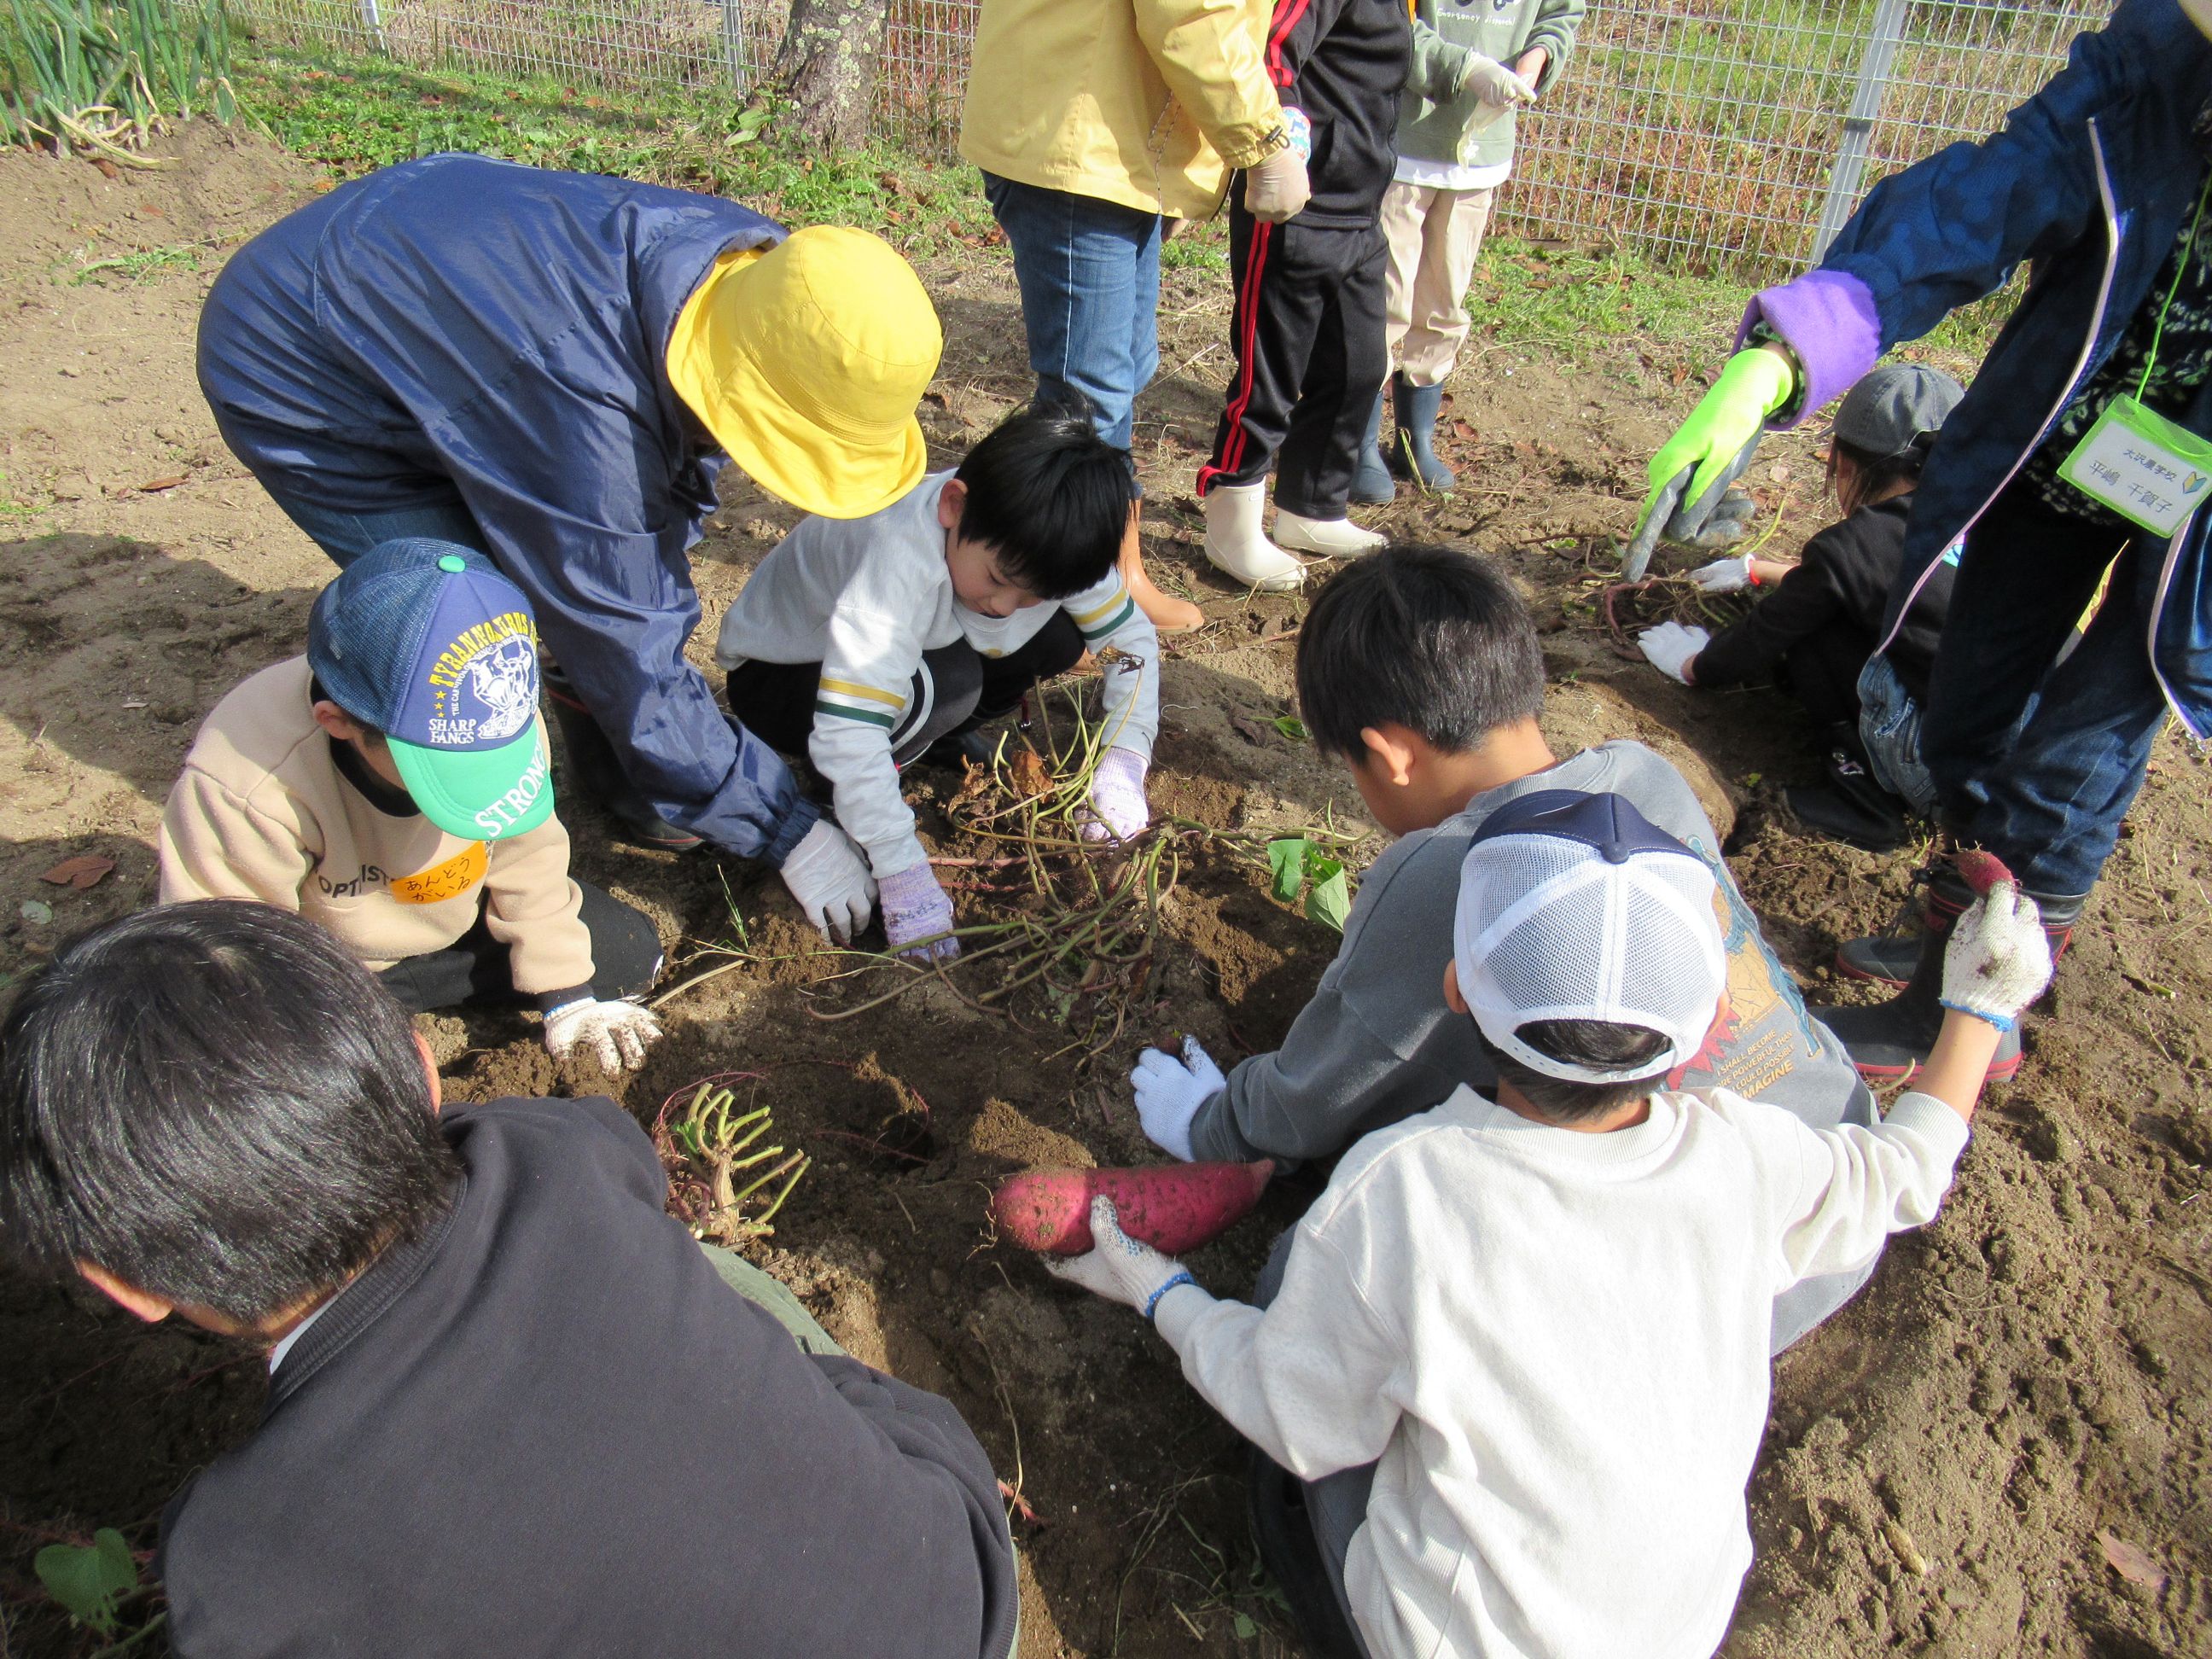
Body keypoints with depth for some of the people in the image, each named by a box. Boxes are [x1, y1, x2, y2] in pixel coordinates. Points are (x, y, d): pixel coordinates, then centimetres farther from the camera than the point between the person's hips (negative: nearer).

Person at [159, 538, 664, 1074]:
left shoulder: (501, 723, -24)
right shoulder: (243, 790, -37)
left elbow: (526, 858, -7)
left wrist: (565, 995, -4)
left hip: (461, 917, 4)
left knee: (631, 954, -2)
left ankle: (398, 990, 5)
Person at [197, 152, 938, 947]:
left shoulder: (756, 269, -20)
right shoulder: (580, 407, -42)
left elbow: (674, 458, -1)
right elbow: (628, 657, -32)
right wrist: (787, 830, -24)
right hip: (296, 379, -7)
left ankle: (619, 780, 24)